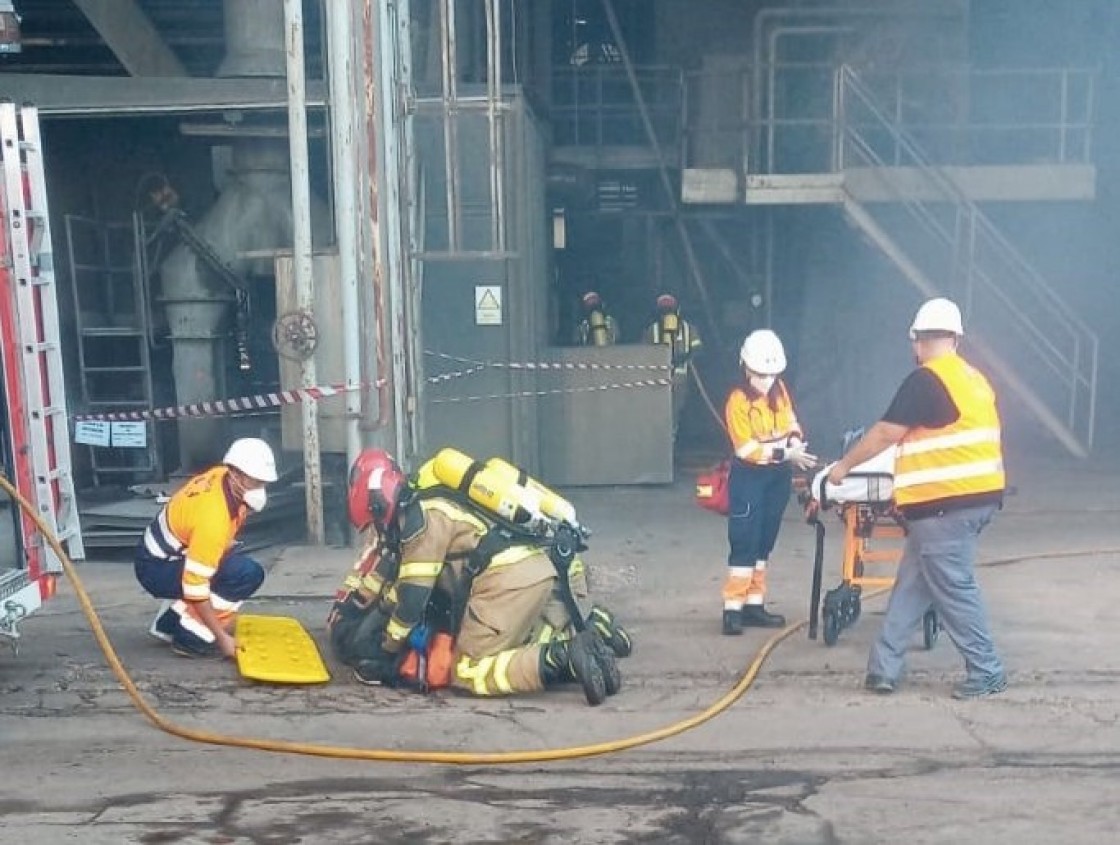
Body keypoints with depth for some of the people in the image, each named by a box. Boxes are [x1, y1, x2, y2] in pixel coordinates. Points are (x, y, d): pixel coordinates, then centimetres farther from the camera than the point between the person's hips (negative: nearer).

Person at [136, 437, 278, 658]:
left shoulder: (223, 474, -8)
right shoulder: (213, 518, -32)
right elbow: (195, 588, -30)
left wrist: (226, 545, 11)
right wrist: (221, 637, -24)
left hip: (168, 552, 9)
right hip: (156, 569, -9)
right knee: (245, 574, -22)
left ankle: (168, 621, 15)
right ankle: (189, 635, -9)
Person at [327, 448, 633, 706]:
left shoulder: (423, 516, -5)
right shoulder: (425, 508, 24)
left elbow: (412, 597, -4)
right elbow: (388, 566, 34)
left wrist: (385, 652, 9)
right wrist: (345, 608, 37)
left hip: (511, 578, -10)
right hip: (539, 569, 10)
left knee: (467, 672, -6)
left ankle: (561, 659, -22)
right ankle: (594, 631, 7)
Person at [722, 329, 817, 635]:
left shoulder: (779, 389, 2)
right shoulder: (738, 401, -17)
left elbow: (791, 421, 14)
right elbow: (747, 450, -20)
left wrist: (795, 442, -8)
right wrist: (786, 453, -25)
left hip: (779, 475, 7)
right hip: (750, 477, -7)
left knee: (764, 543, 12)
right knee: (744, 543, -7)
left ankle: (754, 605, 19)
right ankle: (733, 608, -1)